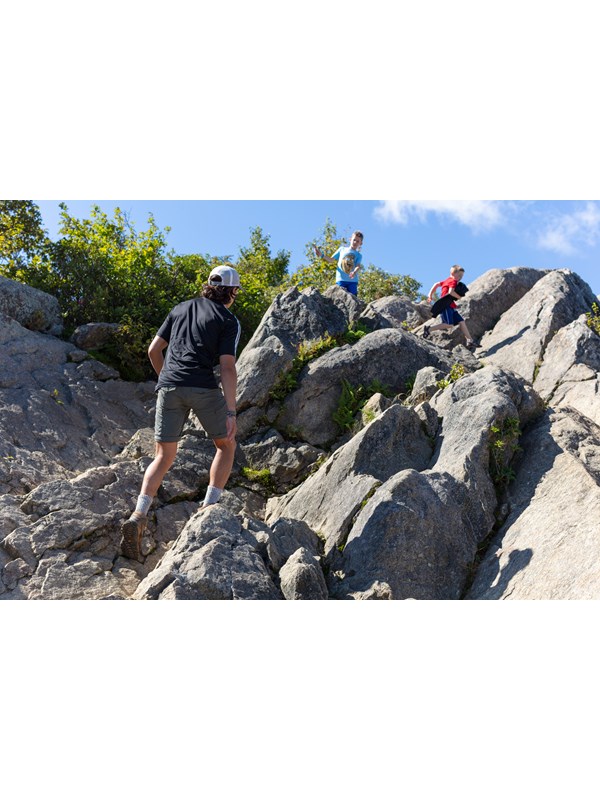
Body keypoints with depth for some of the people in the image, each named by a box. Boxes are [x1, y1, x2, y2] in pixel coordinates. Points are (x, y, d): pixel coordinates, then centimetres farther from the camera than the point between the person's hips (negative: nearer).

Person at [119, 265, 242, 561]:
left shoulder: (181, 309, 20)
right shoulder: (229, 321, 5)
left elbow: (153, 350, 19)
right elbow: (227, 367, -6)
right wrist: (231, 412, -8)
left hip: (169, 387, 4)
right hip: (203, 387, -4)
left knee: (164, 457, 11)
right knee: (226, 445, 19)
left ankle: (138, 517, -5)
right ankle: (210, 506, 10)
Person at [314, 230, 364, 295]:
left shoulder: (359, 255, 13)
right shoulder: (342, 249, 18)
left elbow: (358, 266, -5)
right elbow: (331, 260, 19)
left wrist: (354, 272, -29)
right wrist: (321, 255, 4)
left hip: (353, 280, 0)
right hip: (341, 279, 0)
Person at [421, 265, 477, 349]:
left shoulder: (447, 280, 23)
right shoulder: (453, 281, -5)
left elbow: (436, 284, 26)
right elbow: (451, 292, -22)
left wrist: (430, 294, 25)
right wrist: (459, 297, -7)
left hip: (450, 307, 11)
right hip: (446, 305, -11)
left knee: (461, 322, 5)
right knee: (449, 324, -22)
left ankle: (470, 341, 4)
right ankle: (429, 329, -17)